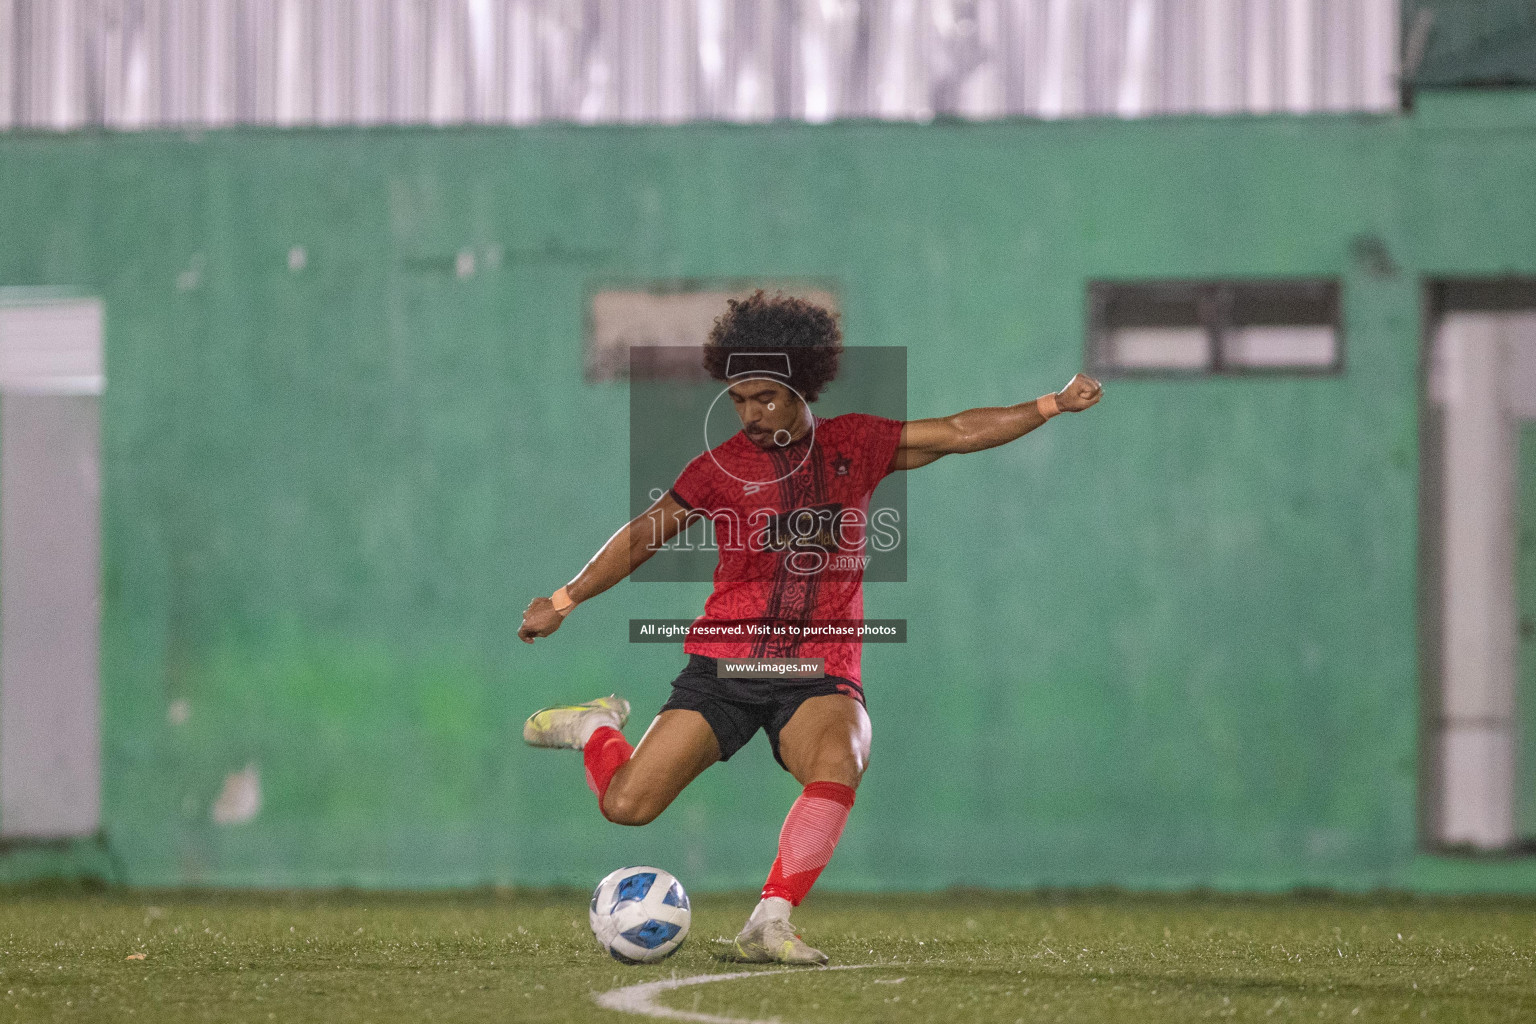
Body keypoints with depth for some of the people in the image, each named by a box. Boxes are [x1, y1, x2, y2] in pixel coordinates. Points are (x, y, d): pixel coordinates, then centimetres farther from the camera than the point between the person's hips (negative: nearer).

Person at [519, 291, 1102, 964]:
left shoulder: (854, 445, 6)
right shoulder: (720, 467, 2)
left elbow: (958, 433, 8)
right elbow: (643, 536, 12)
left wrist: (1051, 406, 2)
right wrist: (564, 602, 12)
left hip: (820, 673, 0)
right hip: (725, 663, 0)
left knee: (840, 764, -34)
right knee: (626, 805, -8)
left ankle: (768, 925, -30)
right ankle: (597, 728, 27)